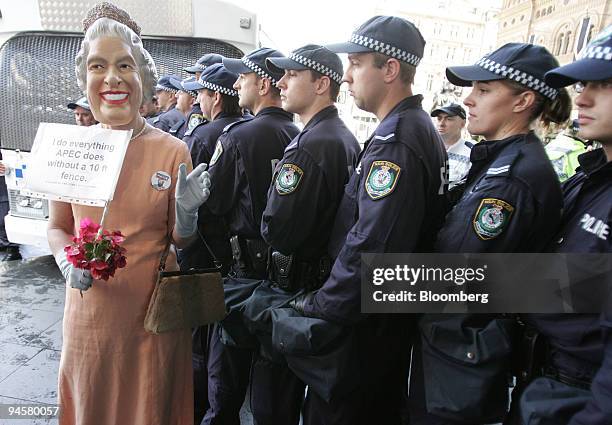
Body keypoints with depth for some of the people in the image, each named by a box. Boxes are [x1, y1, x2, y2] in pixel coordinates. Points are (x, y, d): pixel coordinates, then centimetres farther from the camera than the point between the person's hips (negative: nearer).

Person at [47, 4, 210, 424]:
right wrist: (67, 263, -13)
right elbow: (58, 228, 7)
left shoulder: (173, 151, -7)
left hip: (155, 309, -1)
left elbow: (180, 240, -1)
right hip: (91, 309, 2)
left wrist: (186, 212, -22)